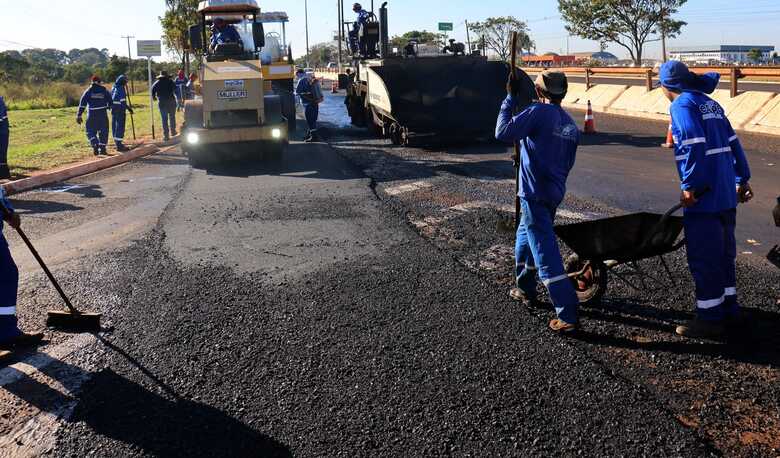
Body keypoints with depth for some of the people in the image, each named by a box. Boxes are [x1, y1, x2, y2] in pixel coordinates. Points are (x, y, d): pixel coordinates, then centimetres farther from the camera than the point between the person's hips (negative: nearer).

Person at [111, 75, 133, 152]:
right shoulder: (121, 88, -13)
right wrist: (129, 108, -14)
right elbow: (123, 101, -19)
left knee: (115, 127, 13)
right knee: (120, 127, -7)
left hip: (114, 110, 9)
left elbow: (110, 99, 18)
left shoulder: (113, 88, 13)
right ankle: (119, 145, -8)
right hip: (120, 110, -9)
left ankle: (118, 143, 22)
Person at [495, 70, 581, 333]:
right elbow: (567, 163, 17)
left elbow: (503, 132, -20)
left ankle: (568, 316, -8)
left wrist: (510, 100, -9)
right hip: (555, 193, 9)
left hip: (534, 195, -9)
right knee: (524, 238, 28)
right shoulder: (571, 125, 12)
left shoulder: (539, 112, -13)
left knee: (546, 256, -8)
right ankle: (525, 289, 42)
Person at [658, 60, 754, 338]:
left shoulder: (682, 105, -9)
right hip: (727, 193, 9)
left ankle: (710, 318, 6)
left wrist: (690, 186, -19)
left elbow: (693, 145, -21)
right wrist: (742, 179, 21)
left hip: (703, 195, -9)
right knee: (724, 252, 18)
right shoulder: (711, 104, 17)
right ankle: (729, 309, 29)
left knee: (703, 257, -1)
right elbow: (733, 143, 18)